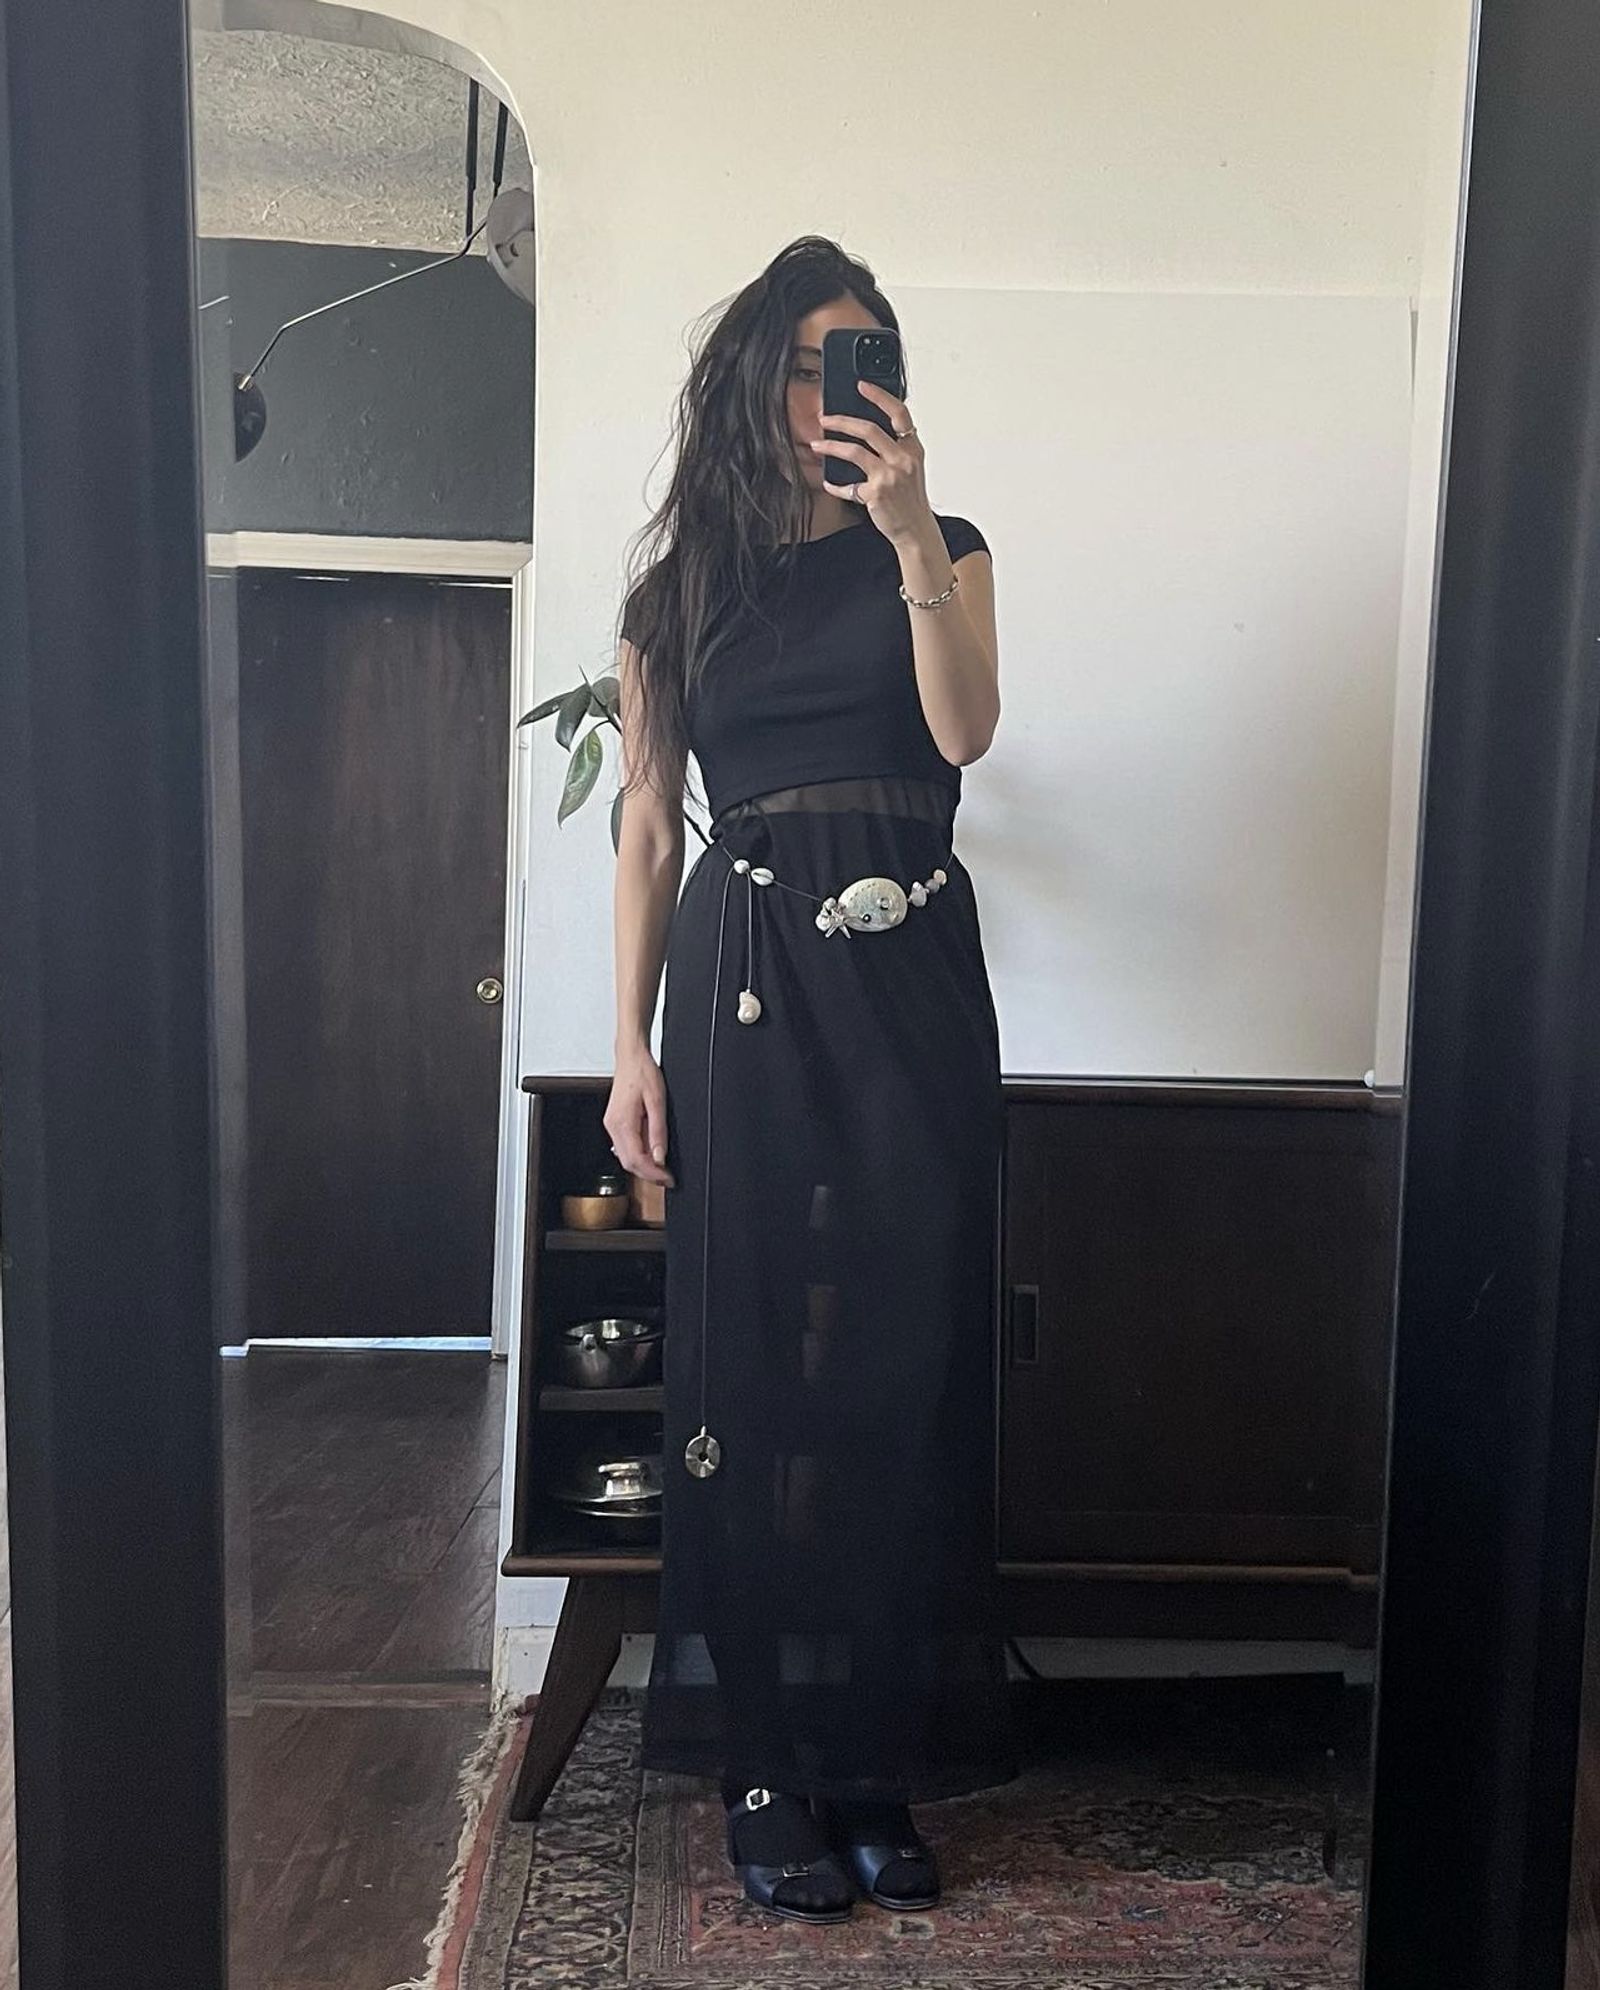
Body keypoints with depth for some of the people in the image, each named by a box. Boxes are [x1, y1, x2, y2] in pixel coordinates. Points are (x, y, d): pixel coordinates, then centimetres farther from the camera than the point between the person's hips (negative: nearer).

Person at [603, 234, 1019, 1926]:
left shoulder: (935, 552, 13)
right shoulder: (679, 585, 14)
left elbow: (966, 729, -6)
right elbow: (648, 829, 9)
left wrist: (914, 537, -13)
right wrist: (630, 1049, 3)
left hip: (910, 972, 0)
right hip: (746, 975, 0)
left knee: (902, 1358, -1)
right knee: (750, 1359, -1)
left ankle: (876, 1761, 11)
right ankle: (766, 1769, 10)